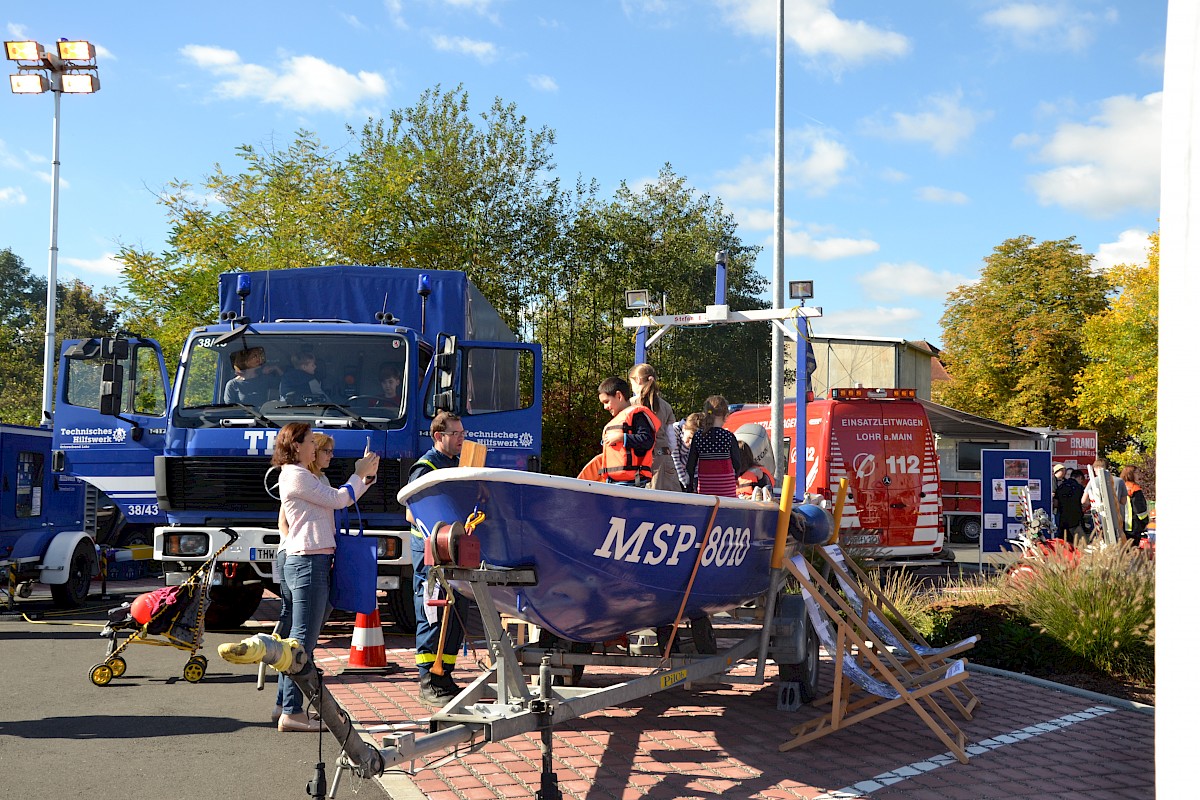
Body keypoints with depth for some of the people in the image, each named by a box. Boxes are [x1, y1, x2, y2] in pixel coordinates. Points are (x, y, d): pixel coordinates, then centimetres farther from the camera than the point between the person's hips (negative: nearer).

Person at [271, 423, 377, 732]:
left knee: (300, 640, 13)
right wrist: (360, 474, 2)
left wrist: (367, 476, 10)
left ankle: (286, 706, 18)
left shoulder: (301, 475, 22)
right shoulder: (296, 475, -9)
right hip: (308, 562, -11)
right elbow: (337, 499, -11)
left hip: (312, 563, 11)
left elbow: (339, 500, 19)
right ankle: (291, 713, -8)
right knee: (303, 641, -10)